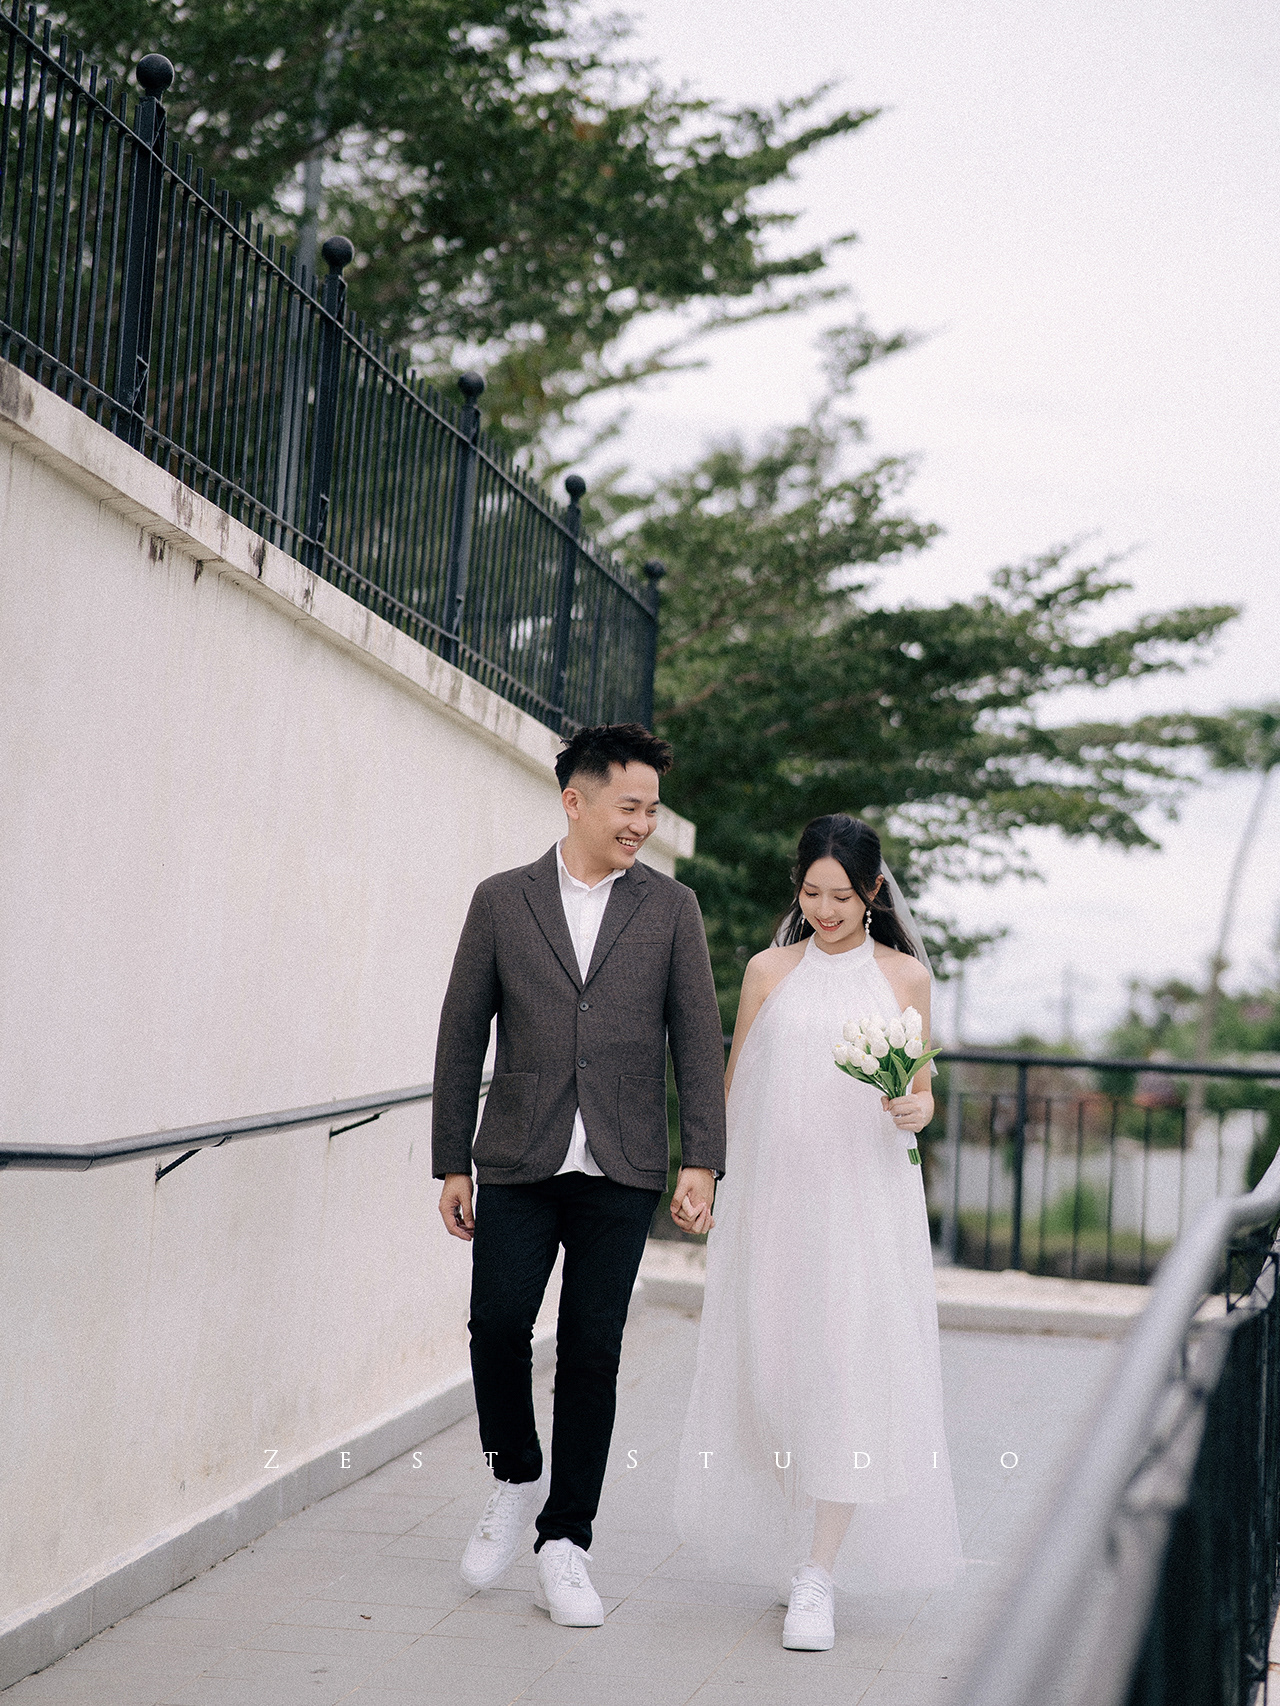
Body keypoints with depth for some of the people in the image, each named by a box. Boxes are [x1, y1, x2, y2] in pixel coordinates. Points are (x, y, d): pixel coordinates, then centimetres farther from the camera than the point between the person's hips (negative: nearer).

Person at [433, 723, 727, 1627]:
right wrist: (451, 1166, 3)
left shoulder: (671, 908, 5)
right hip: (518, 1166, 0)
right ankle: (517, 1480, 22)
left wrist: (703, 1162, -6)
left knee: (591, 1350, 1)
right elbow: (461, 1037, 6)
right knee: (498, 1323, -7)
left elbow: (698, 1040, 3)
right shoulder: (501, 901, 4)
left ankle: (565, 1545, 11)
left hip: (621, 1173, 0)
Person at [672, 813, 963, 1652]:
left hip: (865, 1198, -1)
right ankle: (792, 1550, 28)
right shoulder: (770, 970, 7)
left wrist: (918, 1111, -11)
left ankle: (819, 1581, -4)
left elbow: (921, 1085, 11)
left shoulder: (905, 976, 5)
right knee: (769, 1371, 6)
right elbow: (732, 1084, 12)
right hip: (773, 1197, 2)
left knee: (849, 1376, -8)